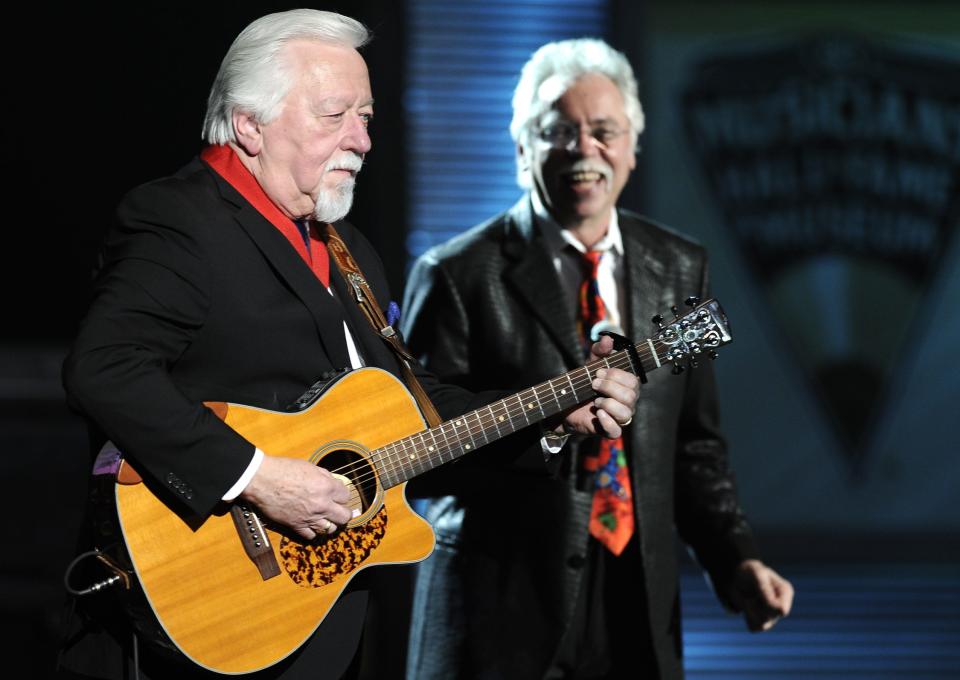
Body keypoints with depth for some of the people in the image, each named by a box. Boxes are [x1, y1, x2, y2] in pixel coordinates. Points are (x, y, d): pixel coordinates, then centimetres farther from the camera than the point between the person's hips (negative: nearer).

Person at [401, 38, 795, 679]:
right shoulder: (457, 275, -7)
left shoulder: (678, 267, 9)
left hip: (641, 609, 4)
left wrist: (735, 559, 1)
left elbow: (693, 445, 13)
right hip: (504, 612, -4)